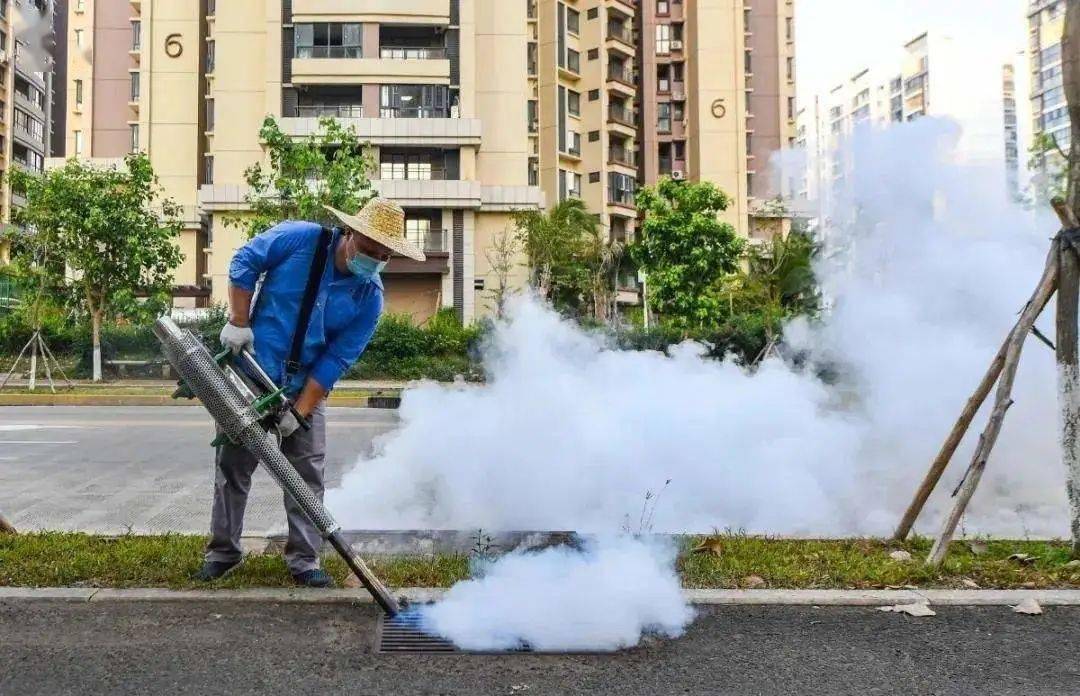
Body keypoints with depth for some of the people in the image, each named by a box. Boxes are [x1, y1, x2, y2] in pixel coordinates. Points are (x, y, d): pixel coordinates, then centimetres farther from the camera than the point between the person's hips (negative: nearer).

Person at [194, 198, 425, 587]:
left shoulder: (370, 298, -11)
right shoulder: (300, 238, -16)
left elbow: (336, 361, -12)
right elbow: (244, 263, -4)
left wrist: (299, 411, -16)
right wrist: (239, 322, -11)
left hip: (306, 387, 1)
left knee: (307, 473, 1)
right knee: (232, 465, 7)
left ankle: (304, 559, 13)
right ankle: (223, 551, 23)